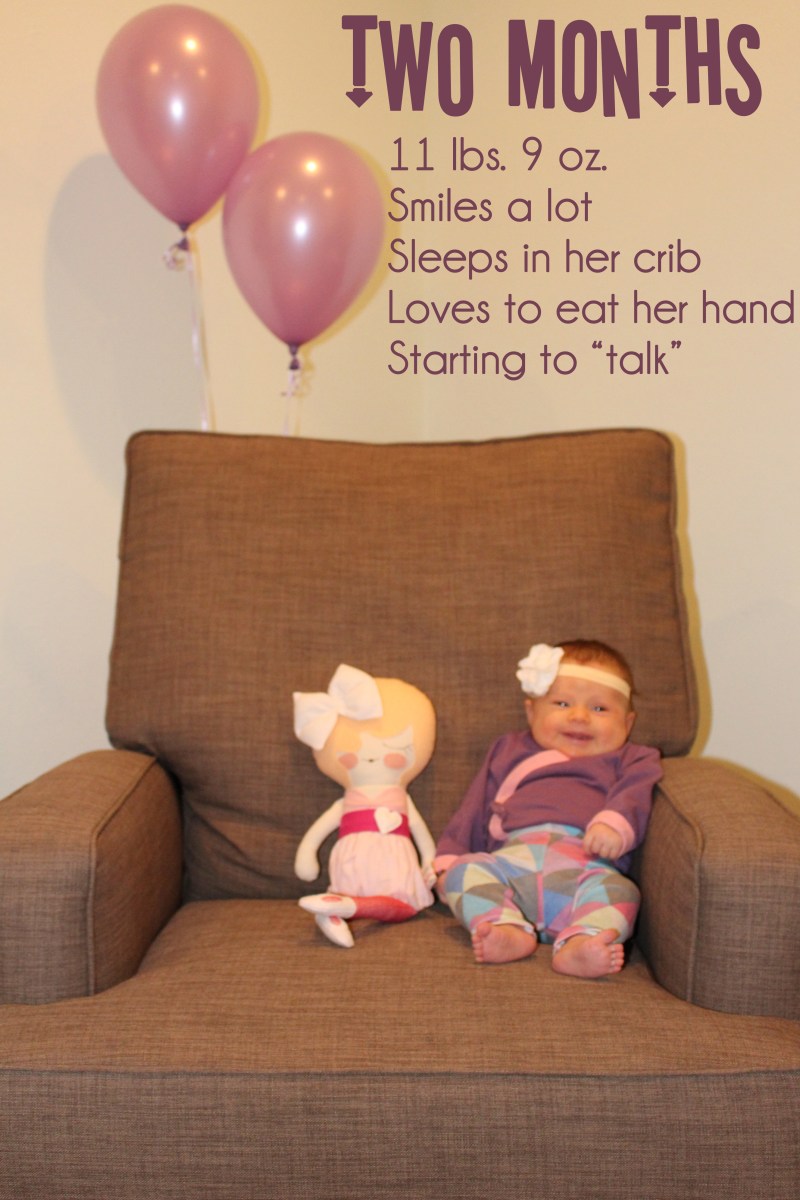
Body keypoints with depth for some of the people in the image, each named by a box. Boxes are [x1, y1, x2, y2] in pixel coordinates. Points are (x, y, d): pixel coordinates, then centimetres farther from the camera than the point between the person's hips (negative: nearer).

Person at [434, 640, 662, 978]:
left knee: (616, 888, -33)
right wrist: (448, 858, 15)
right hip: (511, 858, 2)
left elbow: (634, 793, 5)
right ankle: (508, 929, -43)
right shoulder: (510, 751, 34)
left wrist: (616, 823, -19)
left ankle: (580, 943, -55)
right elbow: (475, 809, 29)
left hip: (587, 865, -2)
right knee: (463, 871, -25)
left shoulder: (629, 759, 27)